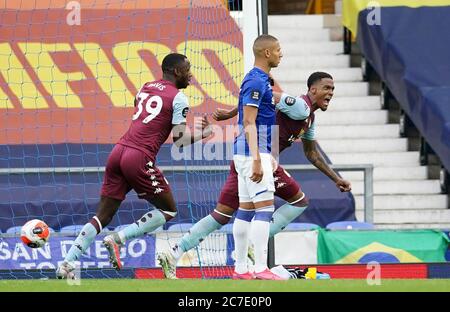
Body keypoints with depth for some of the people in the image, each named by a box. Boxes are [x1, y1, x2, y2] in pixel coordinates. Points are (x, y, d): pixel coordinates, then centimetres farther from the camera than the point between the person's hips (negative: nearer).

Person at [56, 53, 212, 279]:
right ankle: (118, 239, -2)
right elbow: (180, 141, -5)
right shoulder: (178, 97, 0)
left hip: (118, 151, 7)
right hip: (140, 158, -7)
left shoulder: (145, 88, 20)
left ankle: (67, 264, 0)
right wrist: (203, 134, 13)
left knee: (103, 216, 10)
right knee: (169, 210, 11)